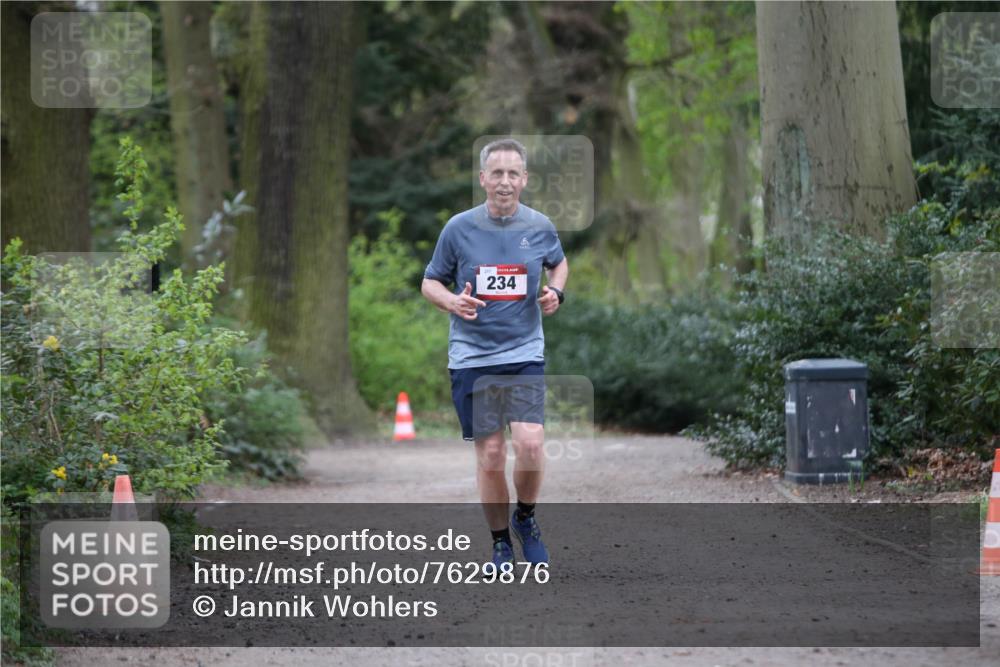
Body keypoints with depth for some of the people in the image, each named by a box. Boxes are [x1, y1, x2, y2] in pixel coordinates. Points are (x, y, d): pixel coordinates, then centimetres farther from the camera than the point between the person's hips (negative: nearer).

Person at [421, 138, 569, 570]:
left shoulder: (540, 227, 1)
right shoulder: (459, 228, -3)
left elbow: (558, 262, 22)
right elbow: (430, 282, 6)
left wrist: (555, 291, 1)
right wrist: (452, 301, -15)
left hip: (525, 352, 0)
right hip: (472, 356, 0)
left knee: (529, 444, -16)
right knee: (490, 457, 0)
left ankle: (525, 518, 13)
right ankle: (501, 543, 18)